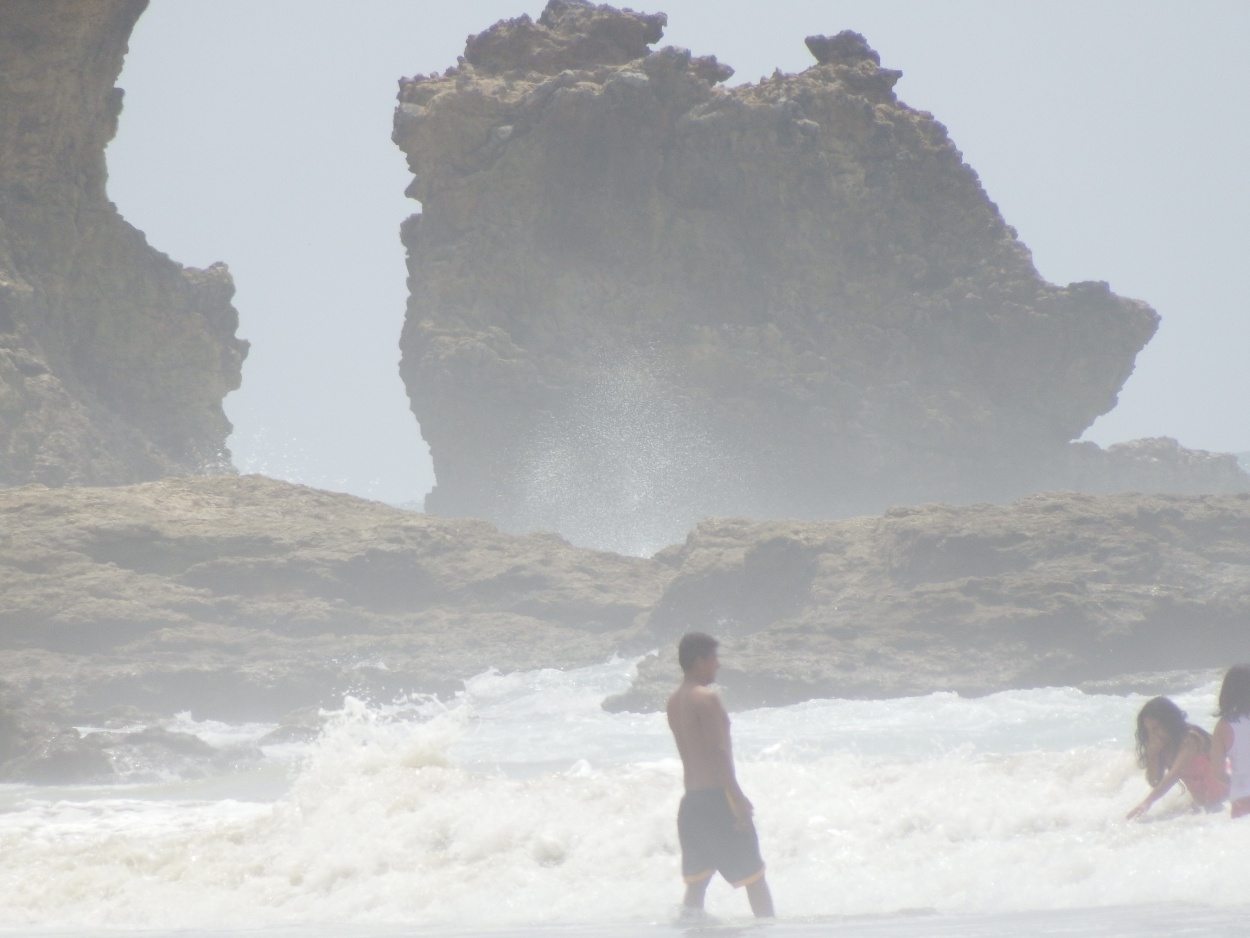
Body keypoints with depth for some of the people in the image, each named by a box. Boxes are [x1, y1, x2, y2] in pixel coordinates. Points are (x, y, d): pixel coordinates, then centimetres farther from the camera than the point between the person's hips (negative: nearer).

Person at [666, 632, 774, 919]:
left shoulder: (674, 702, 12)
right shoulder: (707, 698, -14)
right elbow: (719, 752, -18)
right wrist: (738, 798, -17)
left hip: (690, 800, 8)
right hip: (716, 798, -8)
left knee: (697, 881, 11)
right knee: (754, 875, 1)